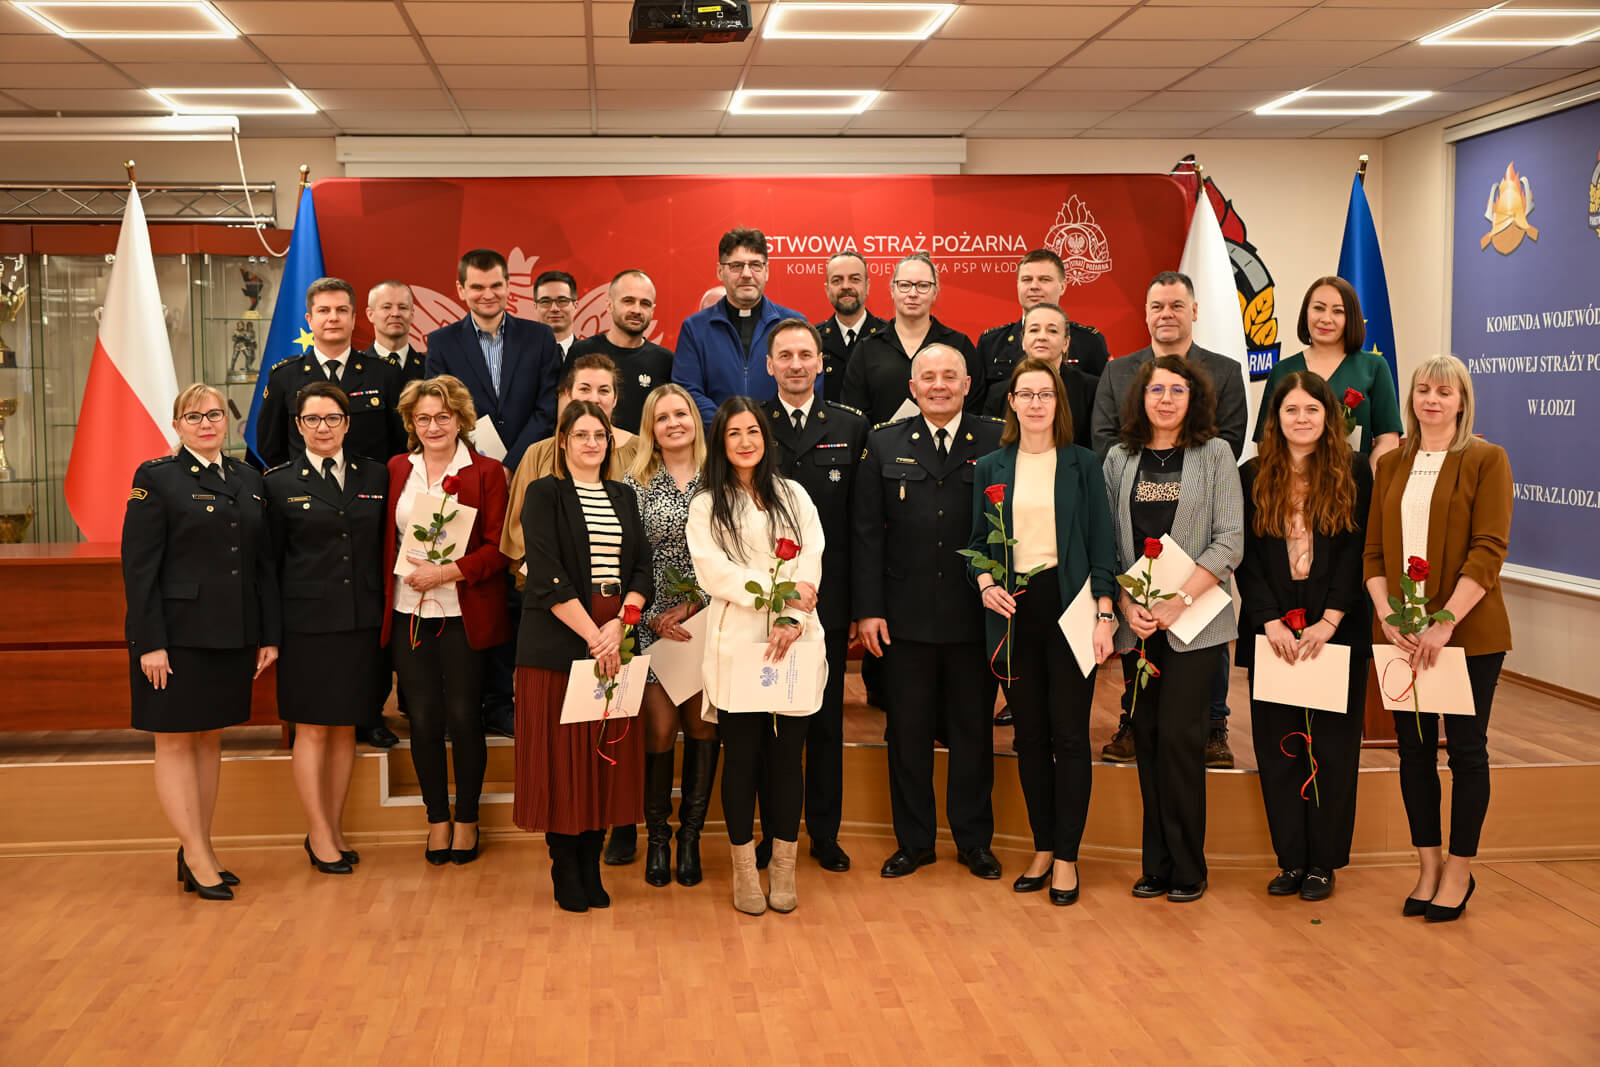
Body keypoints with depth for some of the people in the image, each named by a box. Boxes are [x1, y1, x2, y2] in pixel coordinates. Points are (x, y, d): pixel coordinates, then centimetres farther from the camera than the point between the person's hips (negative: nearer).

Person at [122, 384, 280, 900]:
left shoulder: (248, 480, 10)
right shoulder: (156, 478, -4)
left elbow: (263, 562, 11)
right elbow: (139, 566, -9)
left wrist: (269, 635, 7)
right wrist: (150, 642, -15)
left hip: (231, 636, 5)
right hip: (177, 634, -5)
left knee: (209, 740, 11)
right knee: (175, 741, 1)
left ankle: (199, 849, 20)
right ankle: (197, 858, 4)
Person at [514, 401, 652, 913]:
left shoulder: (624, 497, 14)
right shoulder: (544, 494, 0)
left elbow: (642, 570, 8)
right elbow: (547, 577, -10)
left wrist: (620, 624, -9)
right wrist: (591, 634, -16)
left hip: (615, 640, 4)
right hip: (559, 643, -4)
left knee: (607, 754, 6)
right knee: (562, 754, -1)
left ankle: (592, 866, 16)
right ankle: (566, 871, 10)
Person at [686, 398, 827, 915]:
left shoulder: (793, 496, 13)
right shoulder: (706, 505, 7)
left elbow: (811, 564, 3)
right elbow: (714, 572, -5)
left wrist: (791, 619, -13)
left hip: (793, 643, 2)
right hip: (736, 644, -2)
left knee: (787, 756, 4)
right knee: (742, 757, 2)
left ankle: (783, 871, 13)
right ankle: (745, 872, 11)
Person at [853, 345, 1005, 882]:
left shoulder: (997, 442, 1)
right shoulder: (885, 445, 5)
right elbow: (866, 532, 3)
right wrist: (868, 608, -4)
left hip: (976, 614, -1)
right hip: (906, 613, 1)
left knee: (973, 728, 9)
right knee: (908, 729, 8)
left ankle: (974, 840, 23)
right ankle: (914, 840, 21)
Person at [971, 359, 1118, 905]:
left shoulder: (1083, 464, 2)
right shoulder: (991, 467, 9)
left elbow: (1101, 544, 0)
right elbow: (978, 541, 12)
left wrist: (1104, 616, -8)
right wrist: (985, 584, -8)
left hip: (1069, 605, -2)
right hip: (1014, 610, 2)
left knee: (1069, 735, -1)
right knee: (1029, 736, 8)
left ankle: (1066, 857, 10)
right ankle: (1042, 848, 20)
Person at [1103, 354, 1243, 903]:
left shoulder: (1214, 455, 2)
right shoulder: (1120, 459, 9)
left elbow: (1229, 541, -5)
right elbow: (1107, 544, 8)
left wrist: (1179, 601, -13)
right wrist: (1126, 605, -6)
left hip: (1194, 619, -3)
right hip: (1137, 622, 3)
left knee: (1179, 735, -8)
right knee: (1147, 736, 5)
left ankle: (1187, 868, 4)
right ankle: (1156, 865, 15)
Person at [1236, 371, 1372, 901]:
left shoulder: (1354, 473, 1)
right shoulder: (1252, 477, 5)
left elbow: (1357, 552, -4)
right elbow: (1246, 558, 1)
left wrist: (1328, 622, -13)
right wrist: (1271, 622, -10)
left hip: (1337, 633, -1)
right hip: (1271, 632, 2)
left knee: (1332, 747, 3)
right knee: (1278, 747, 4)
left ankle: (1323, 862, 13)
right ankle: (1290, 860, 13)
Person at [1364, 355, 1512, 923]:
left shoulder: (1486, 460, -3)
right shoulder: (1390, 465, 11)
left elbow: (1489, 550, -12)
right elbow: (1373, 551, 7)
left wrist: (1445, 621, -20)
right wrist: (1388, 616, -9)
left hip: (1469, 632, -4)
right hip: (1402, 634, 4)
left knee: (1465, 748, 4)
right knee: (1414, 748, 9)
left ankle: (1459, 871, 16)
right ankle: (1428, 865, 21)